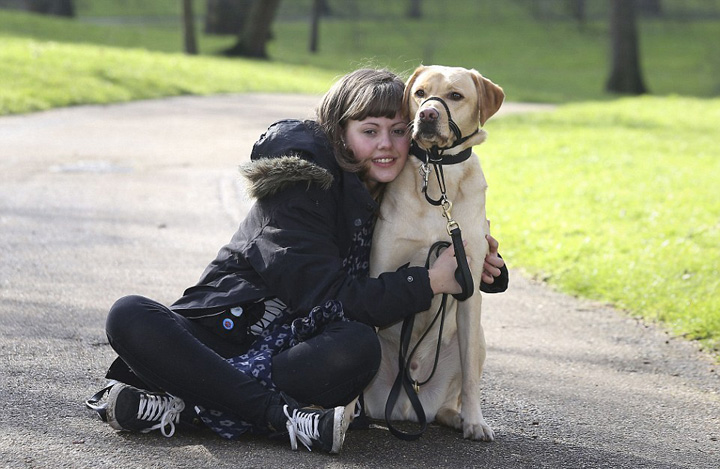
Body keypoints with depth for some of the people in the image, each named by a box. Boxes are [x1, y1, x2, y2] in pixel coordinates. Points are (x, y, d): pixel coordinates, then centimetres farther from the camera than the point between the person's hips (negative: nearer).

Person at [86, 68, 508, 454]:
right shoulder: (303, 181, -12)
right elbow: (326, 299, -19)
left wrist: (483, 267, -7)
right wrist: (428, 283, -19)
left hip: (300, 353, 3)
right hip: (224, 332, -3)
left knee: (360, 347, -33)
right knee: (129, 316, -31)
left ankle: (190, 407, -26)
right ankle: (283, 418, -37)